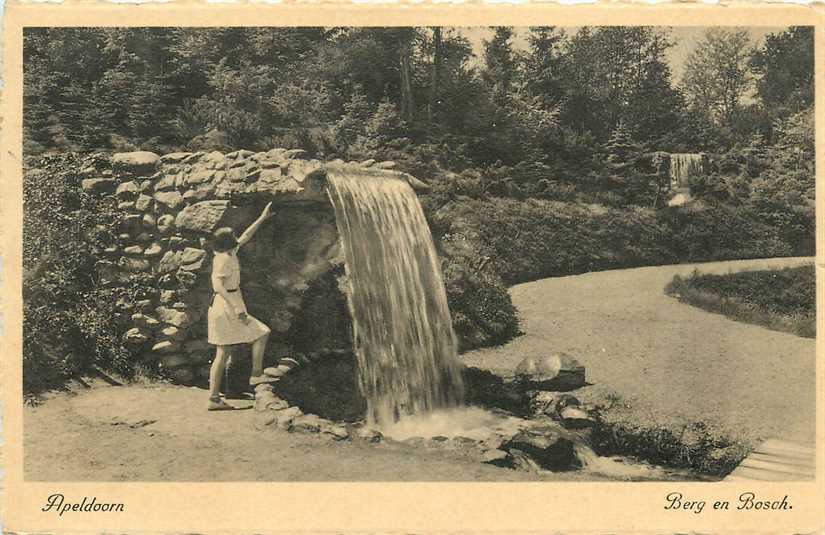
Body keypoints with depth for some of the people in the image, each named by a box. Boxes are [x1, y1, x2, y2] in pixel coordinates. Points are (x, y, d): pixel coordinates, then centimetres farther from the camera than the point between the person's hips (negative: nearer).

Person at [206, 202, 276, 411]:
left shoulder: (228, 254, 13)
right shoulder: (223, 259, -13)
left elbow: (246, 236, 26)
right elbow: (217, 283, -25)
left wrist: (262, 218, 30)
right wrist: (236, 307, -31)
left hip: (221, 308, 9)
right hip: (227, 307, -9)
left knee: (222, 354, 7)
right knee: (261, 333, 0)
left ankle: (214, 399, 5)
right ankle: (256, 374, 4)